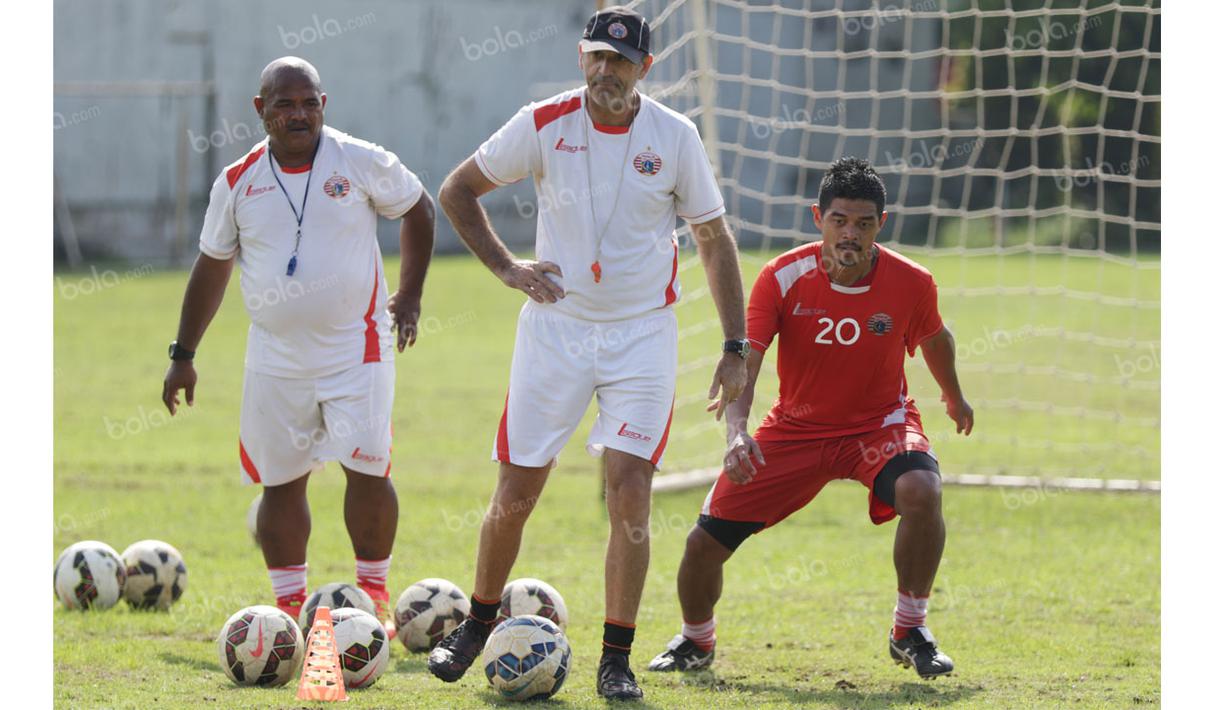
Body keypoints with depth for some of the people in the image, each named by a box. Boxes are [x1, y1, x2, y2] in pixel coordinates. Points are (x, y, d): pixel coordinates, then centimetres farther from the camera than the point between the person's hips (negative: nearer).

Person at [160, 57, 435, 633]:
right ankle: (290, 605, 15)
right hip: (275, 361, 2)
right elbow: (212, 267, 11)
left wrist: (410, 295, 7)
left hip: (357, 350, -2)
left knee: (368, 472, -9)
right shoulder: (237, 183, 0)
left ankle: (373, 592, 8)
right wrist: (183, 354, 13)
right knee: (281, 482, 4)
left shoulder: (363, 163, -5)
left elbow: (418, 210, 11)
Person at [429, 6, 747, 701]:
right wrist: (505, 265, -2)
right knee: (515, 493, 4)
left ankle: (618, 658, -1)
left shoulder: (675, 136, -4)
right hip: (555, 326, 1)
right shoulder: (543, 124, -4)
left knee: (630, 494, -11)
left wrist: (737, 347, -1)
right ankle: (479, 624, 26)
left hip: (643, 332, -1)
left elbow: (715, 240, 4)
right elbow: (458, 189, 9)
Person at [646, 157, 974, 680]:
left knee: (921, 491, -35)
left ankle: (909, 632, -12)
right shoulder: (783, 278, -19)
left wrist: (954, 398, 27)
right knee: (704, 543, -6)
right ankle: (696, 641, 29)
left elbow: (934, 339, 9)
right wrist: (736, 433, -42)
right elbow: (743, 364, -24)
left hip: (880, 425, 0)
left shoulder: (911, 283, -15)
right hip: (795, 428, 1)